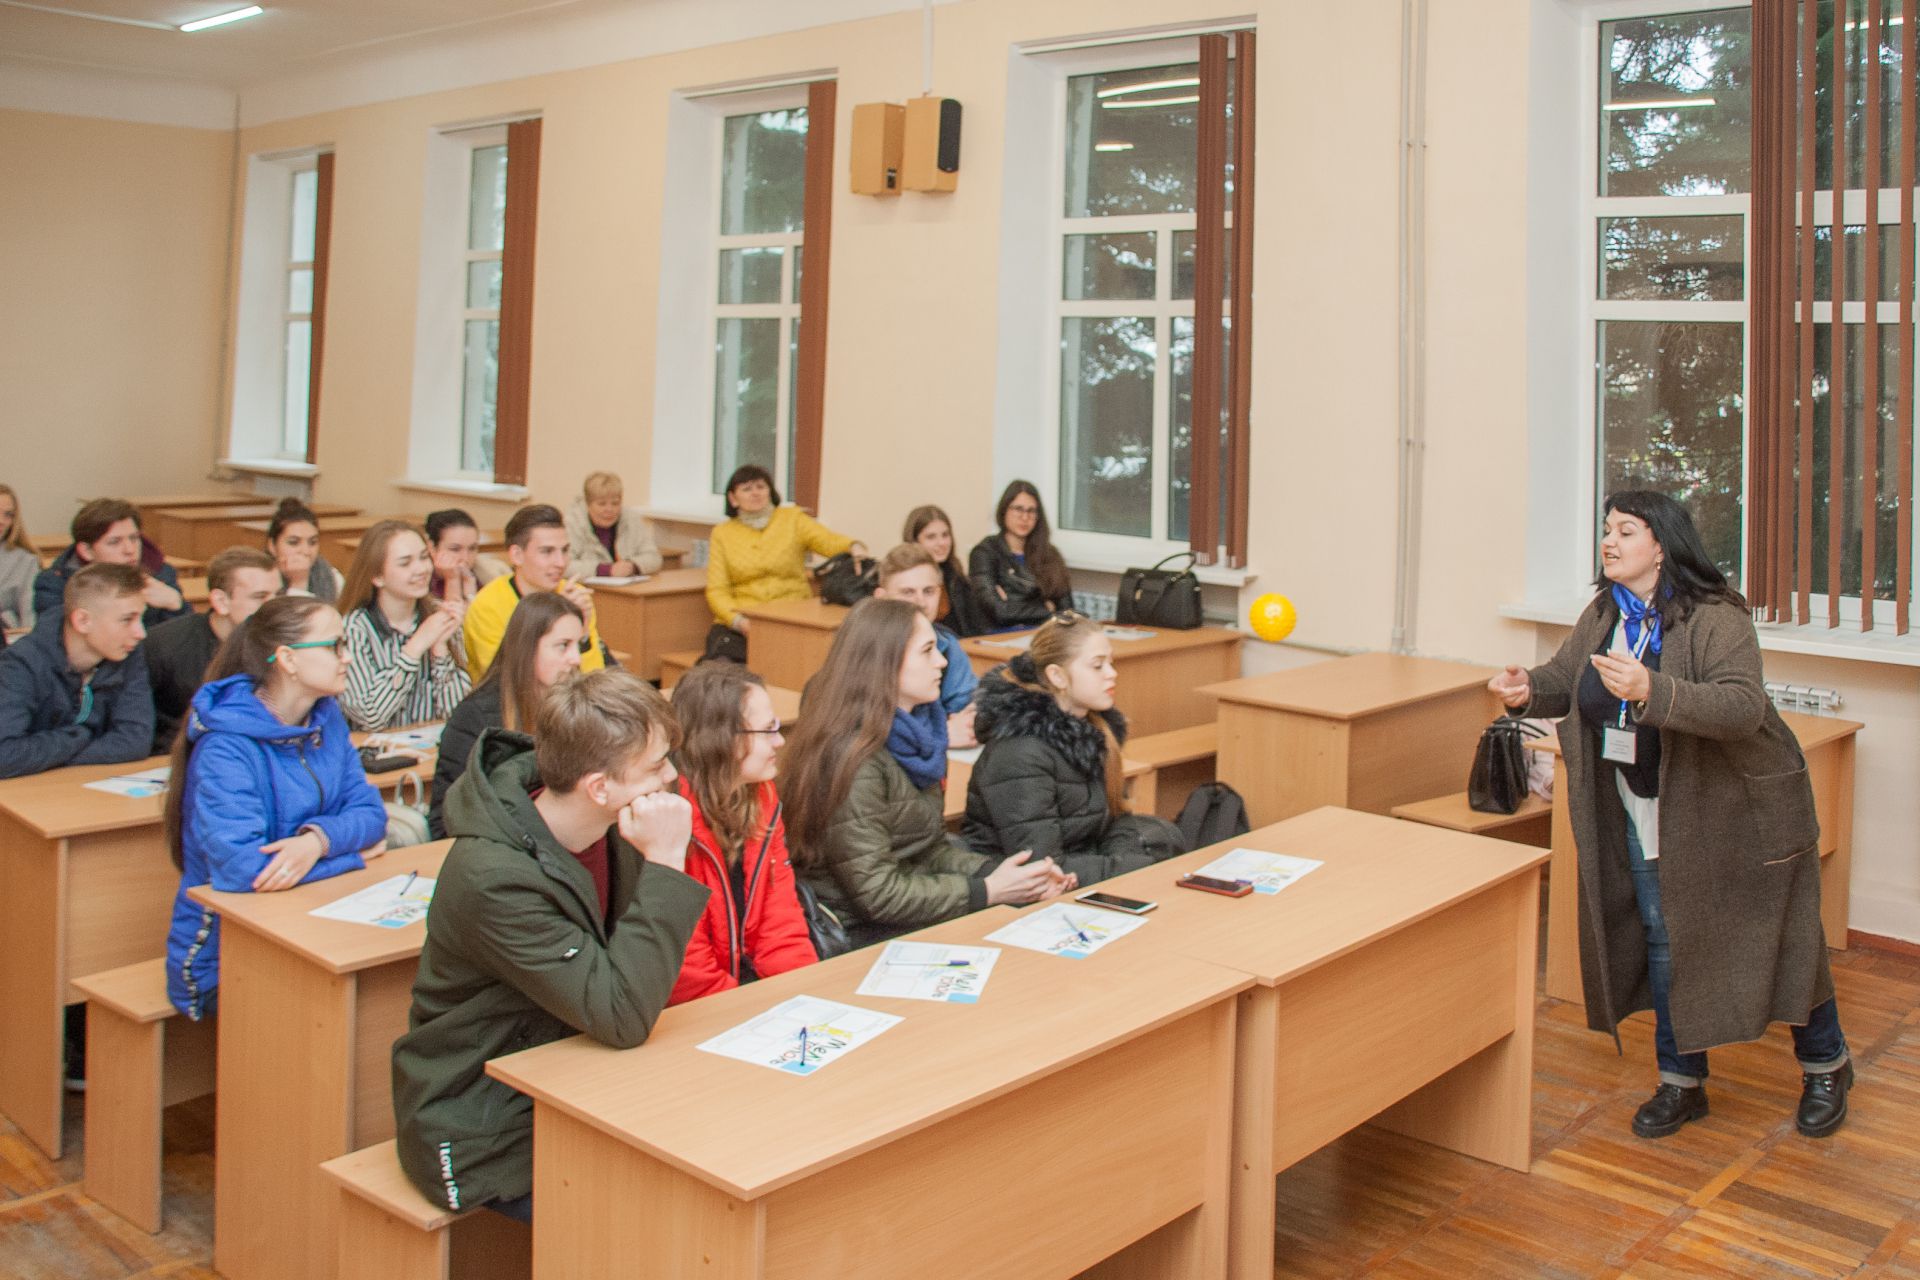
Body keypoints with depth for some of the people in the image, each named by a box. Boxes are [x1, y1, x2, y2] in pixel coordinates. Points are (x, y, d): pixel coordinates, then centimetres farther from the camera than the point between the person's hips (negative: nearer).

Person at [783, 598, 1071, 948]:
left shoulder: (915, 735, 6)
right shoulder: (852, 758, -20)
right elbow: (876, 893, -20)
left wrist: (1000, 872, -4)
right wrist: (988, 891, -15)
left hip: (910, 918, 7)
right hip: (862, 937, -7)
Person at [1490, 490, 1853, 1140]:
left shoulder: (1716, 617, -22)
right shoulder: (1603, 615, 1)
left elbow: (1743, 707, -34)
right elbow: (1562, 680, 8)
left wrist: (1650, 690, -47)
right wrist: (1527, 690, -16)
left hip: (1734, 810, -6)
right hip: (1645, 815, 6)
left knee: (1775, 939, 9)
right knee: (1663, 940, 11)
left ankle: (1825, 1068, 32)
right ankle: (1681, 1081, 25)